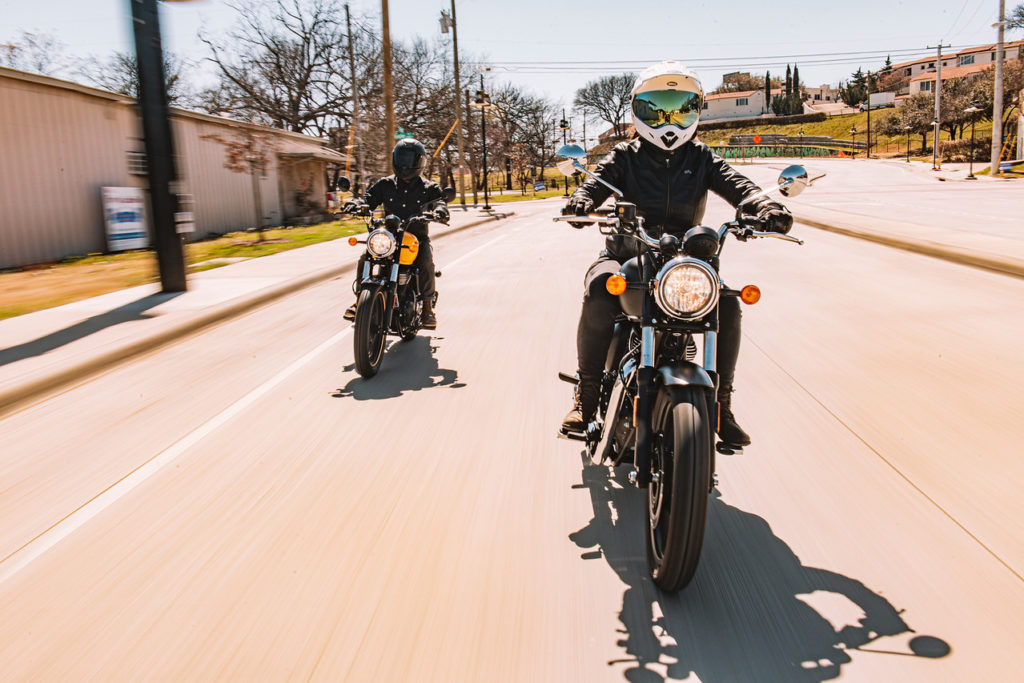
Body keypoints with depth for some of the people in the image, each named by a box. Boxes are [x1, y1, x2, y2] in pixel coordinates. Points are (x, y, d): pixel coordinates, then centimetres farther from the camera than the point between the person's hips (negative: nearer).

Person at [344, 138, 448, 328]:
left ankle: (428, 307, -20)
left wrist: (439, 212, -36)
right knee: (364, 259, -19)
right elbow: (368, 199, 4)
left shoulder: (429, 188, 6)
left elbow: (439, 202, -10)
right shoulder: (385, 184, 13)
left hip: (418, 236, -2)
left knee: (427, 262, -30)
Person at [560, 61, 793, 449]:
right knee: (599, 293, -32)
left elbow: (733, 182, -7)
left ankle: (720, 402, -4)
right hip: (626, 254, -1)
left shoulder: (700, 158, 11)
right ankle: (586, 393, -14)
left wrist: (764, 206, -29)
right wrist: (582, 200, -36)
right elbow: (600, 179, -11)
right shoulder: (625, 156, 8)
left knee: (726, 305, -22)